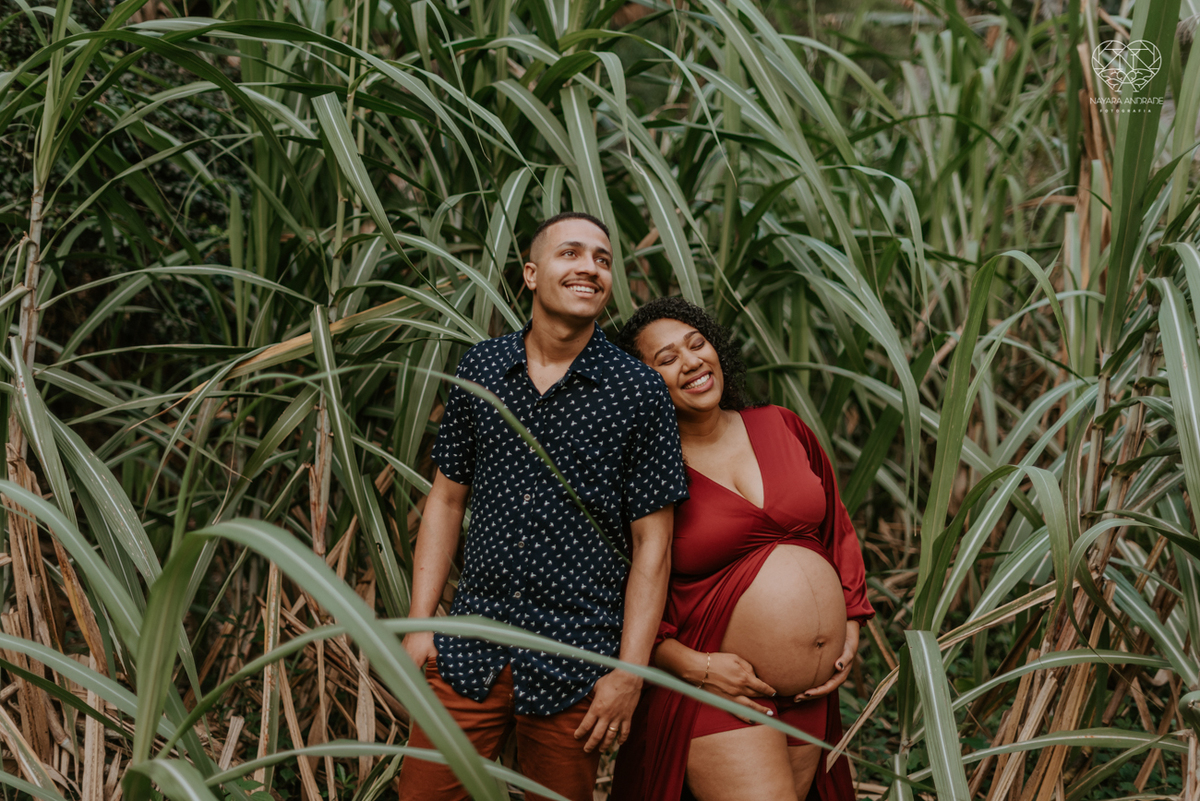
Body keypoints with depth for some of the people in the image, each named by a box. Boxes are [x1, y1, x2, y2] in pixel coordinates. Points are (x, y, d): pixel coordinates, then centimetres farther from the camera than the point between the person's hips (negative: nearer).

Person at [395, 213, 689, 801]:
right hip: (470, 652, 2)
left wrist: (629, 673, -8)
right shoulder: (481, 368, 5)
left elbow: (651, 540, -4)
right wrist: (418, 622, 5)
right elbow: (446, 498, 11)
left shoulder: (638, 392, -5)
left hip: (574, 662, -2)